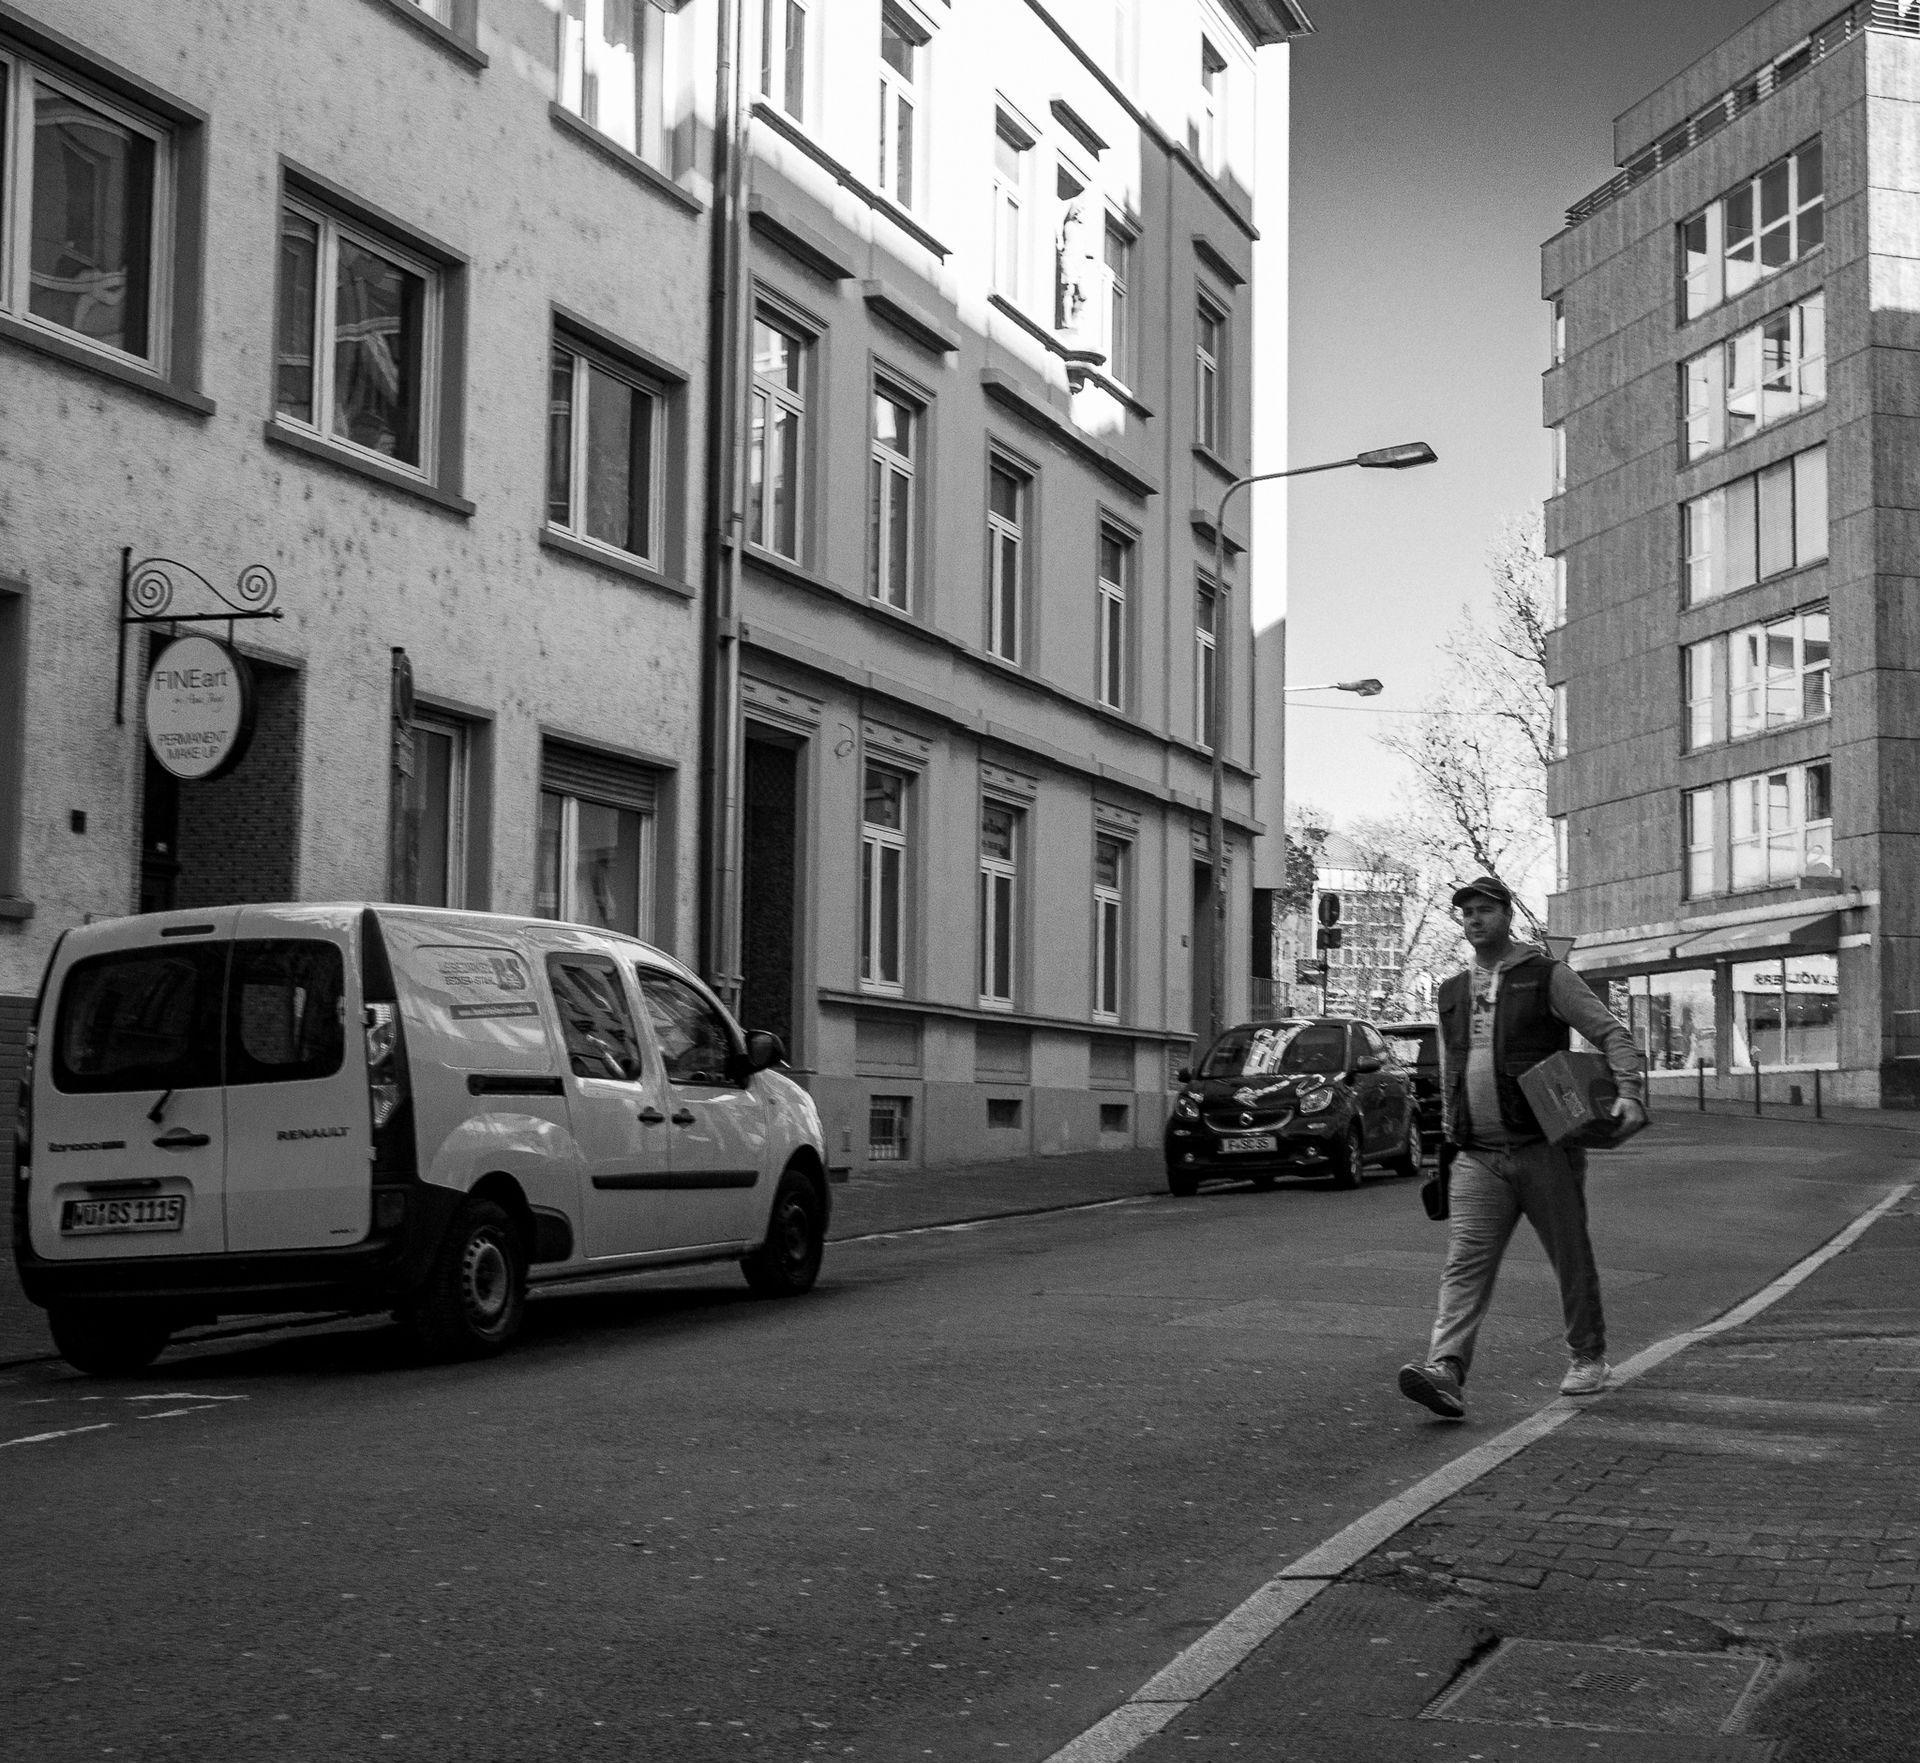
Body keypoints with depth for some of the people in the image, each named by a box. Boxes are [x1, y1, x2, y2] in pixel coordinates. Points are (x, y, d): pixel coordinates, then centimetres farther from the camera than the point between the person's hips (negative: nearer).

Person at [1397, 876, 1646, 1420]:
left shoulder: (1547, 976, 0)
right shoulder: (1453, 992, 16)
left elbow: (1612, 1032, -5)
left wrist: (1630, 1091, -21)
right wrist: (1451, 1139, 22)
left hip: (1544, 1147, -3)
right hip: (1478, 1158, 3)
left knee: (1571, 1257, 8)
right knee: (1465, 1265, -11)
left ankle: (1588, 1359, 26)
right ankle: (1446, 1371, -23)